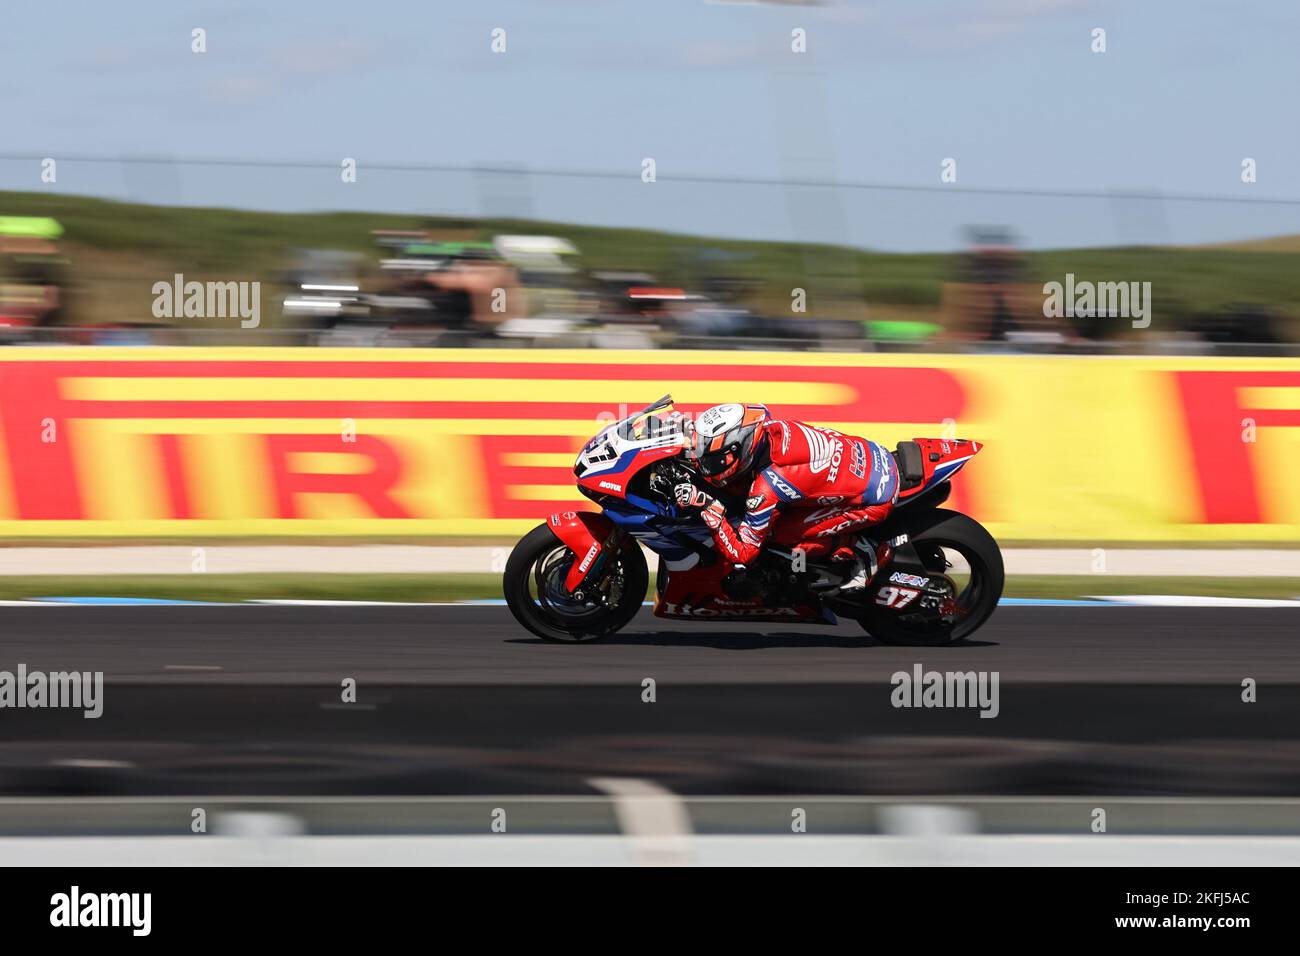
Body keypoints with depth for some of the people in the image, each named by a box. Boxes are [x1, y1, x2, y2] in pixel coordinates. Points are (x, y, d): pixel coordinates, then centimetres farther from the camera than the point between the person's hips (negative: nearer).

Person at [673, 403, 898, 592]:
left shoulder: (765, 490, -27)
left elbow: (742, 554, -17)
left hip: (876, 499, -8)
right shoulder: (771, 427, -9)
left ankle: (859, 555, 2)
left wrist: (707, 508, -24)